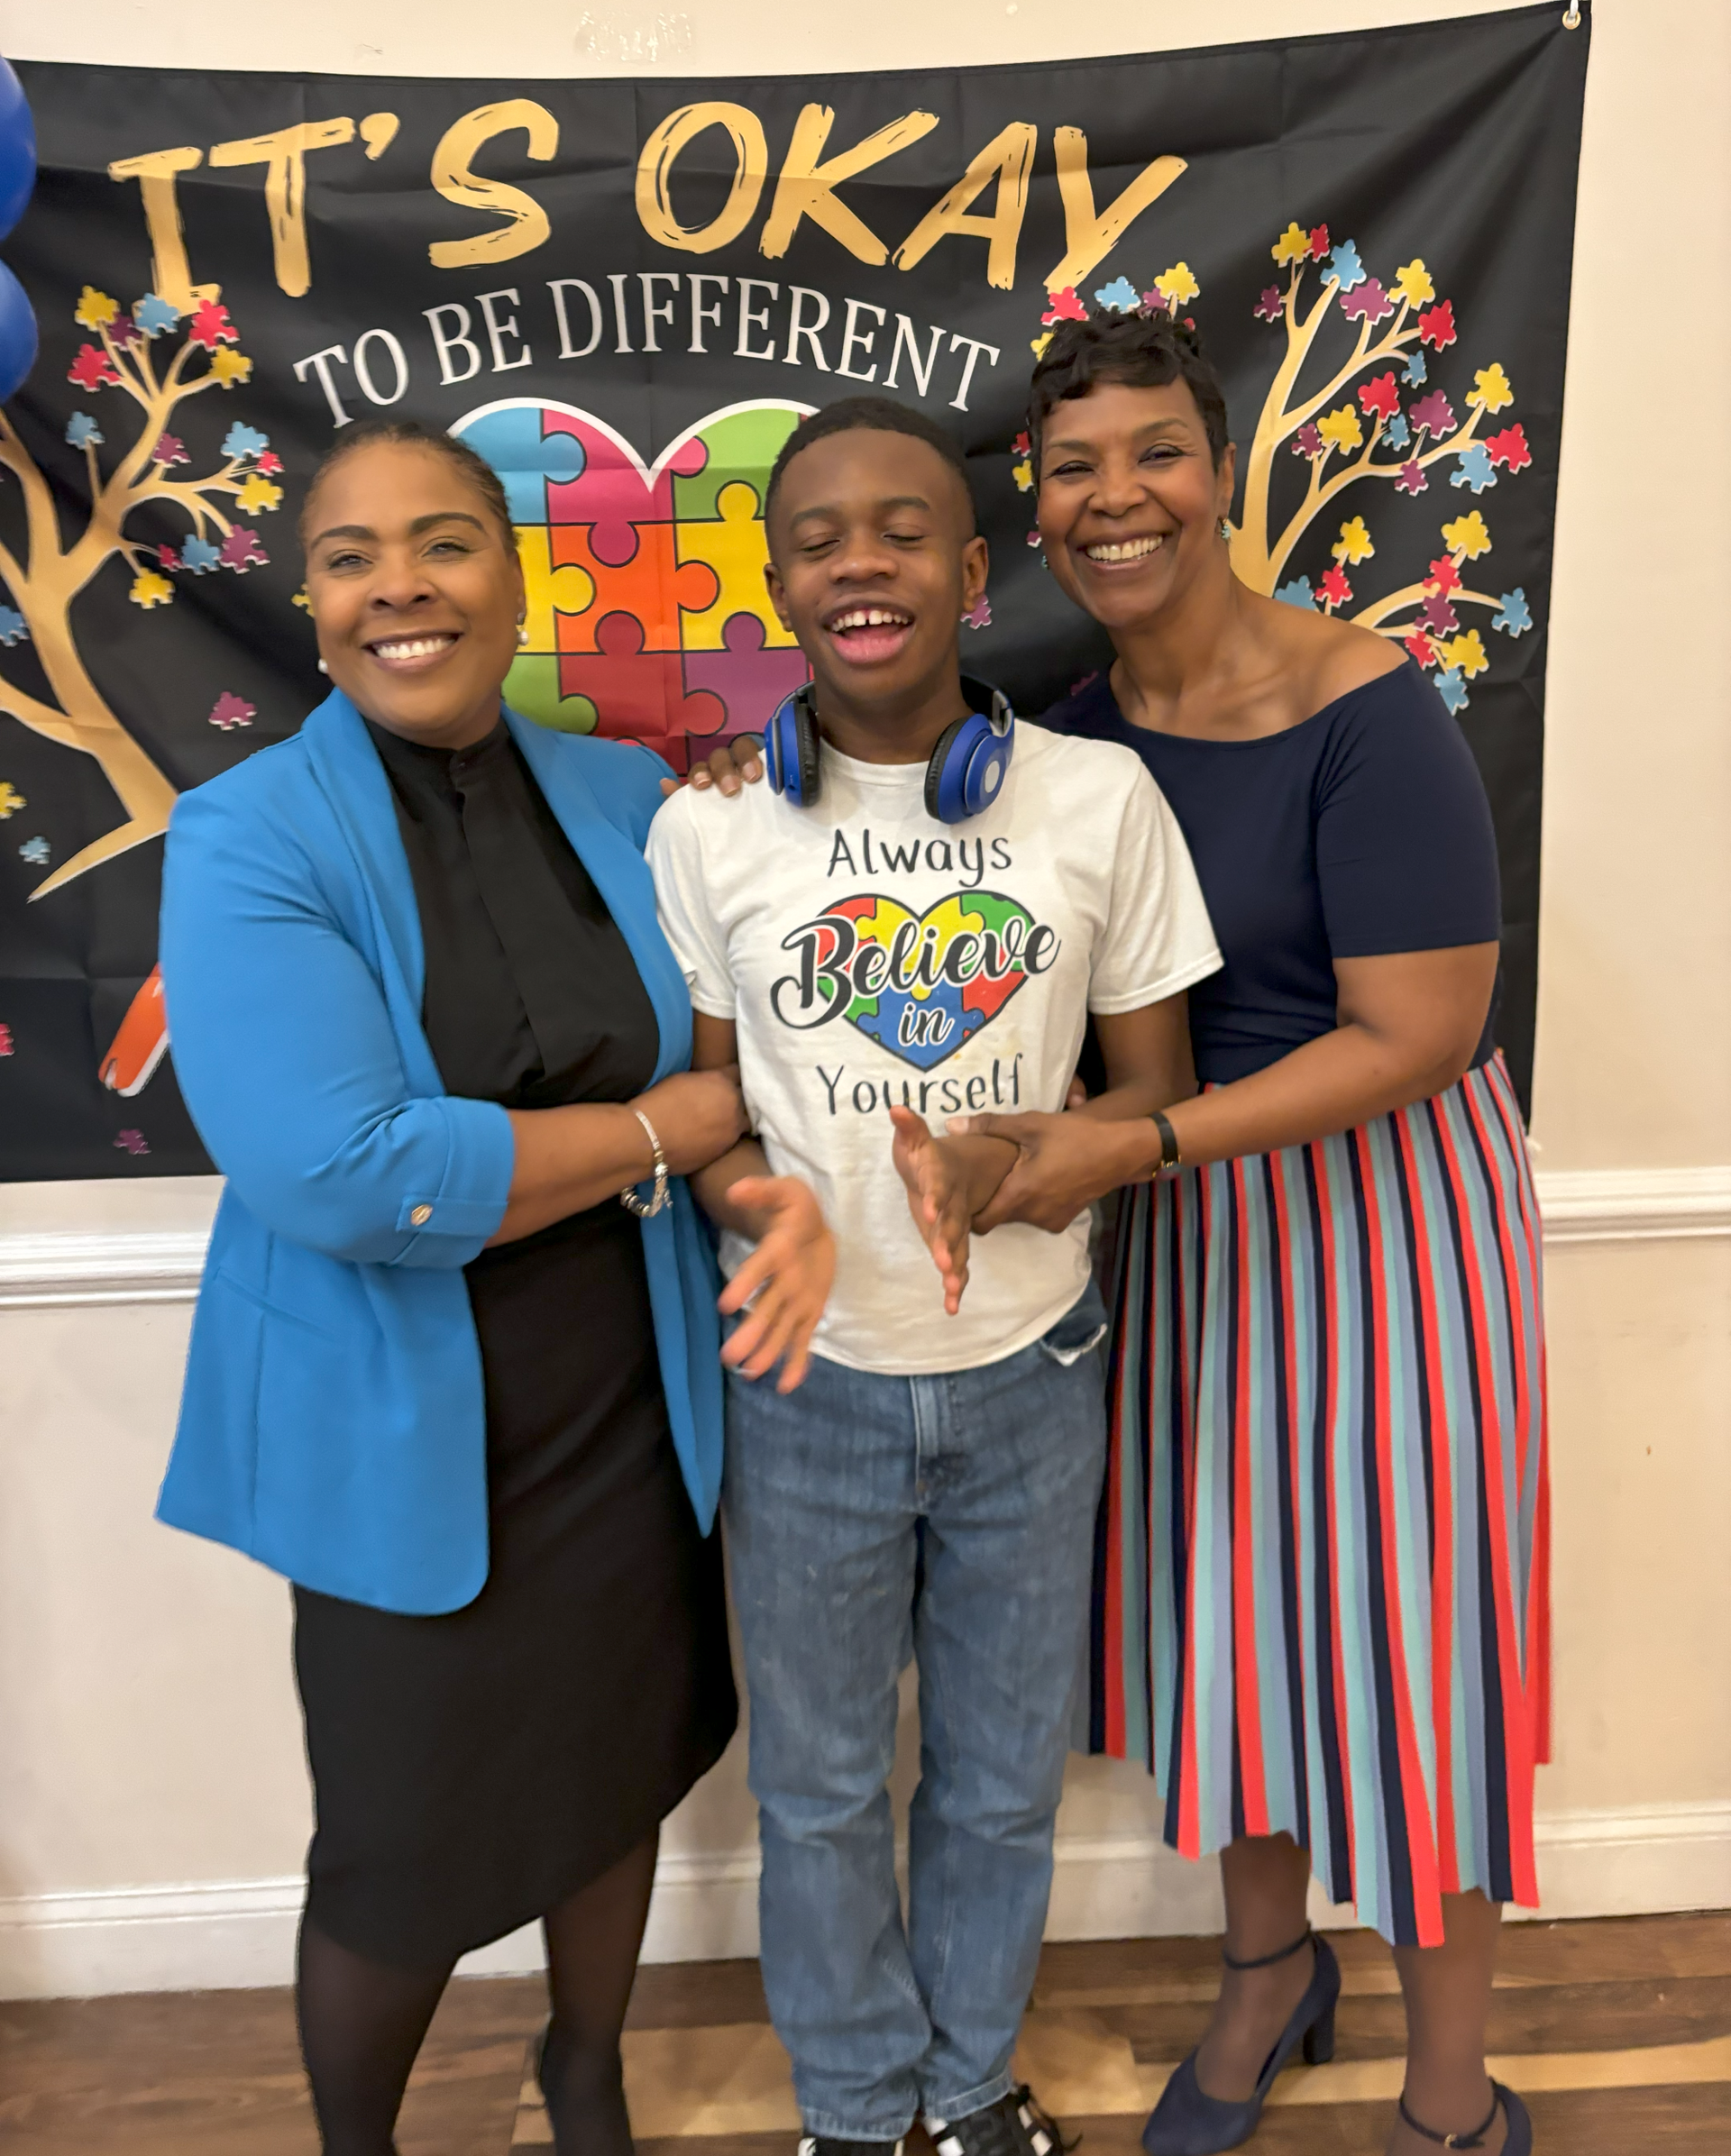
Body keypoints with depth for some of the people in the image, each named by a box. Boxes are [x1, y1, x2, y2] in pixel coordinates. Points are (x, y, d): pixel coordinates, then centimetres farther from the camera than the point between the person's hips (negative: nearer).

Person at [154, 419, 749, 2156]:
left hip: (635, 1409, 4)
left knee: (617, 1770, 22)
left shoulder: (629, 799, 0)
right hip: (398, 1441, -4)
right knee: (404, 1851, 13)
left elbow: (734, 1060, 6)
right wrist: (664, 1129, -18)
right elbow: (340, 1175, -26)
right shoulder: (248, 838, -15)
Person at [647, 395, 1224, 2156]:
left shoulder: (1099, 797, -7)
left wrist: (1003, 1167, -22)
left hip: (1028, 1373, 1)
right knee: (817, 1782, 18)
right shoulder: (708, 828, -7)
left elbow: (1157, 1089, -2)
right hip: (805, 1380, 0)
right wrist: (766, 1204, -23)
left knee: (1003, 1775, 21)